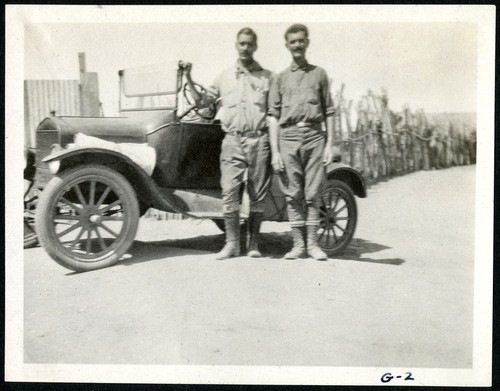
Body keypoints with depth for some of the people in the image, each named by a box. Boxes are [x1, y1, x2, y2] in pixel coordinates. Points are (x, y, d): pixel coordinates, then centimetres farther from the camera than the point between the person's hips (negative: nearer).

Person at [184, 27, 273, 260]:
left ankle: (254, 244, 13)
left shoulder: (267, 77, 11)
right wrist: (189, 80, 7)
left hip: (259, 140, -1)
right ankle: (232, 244, 3)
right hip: (232, 140, 1)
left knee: (258, 195, 2)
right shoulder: (224, 77, 16)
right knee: (229, 193, -6)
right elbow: (202, 101, 18)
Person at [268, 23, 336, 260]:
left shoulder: (319, 74, 14)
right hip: (288, 137, 0)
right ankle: (298, 245, 8)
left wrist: (330, 145, 2)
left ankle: (312, 243, 7)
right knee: (293, 194, 0)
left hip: (314, 136, 0)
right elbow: (273, 116, 7)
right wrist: (274, 151, -2)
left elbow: (329, 112, 11)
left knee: (313, 194, -1)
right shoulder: (280, 78, 13)